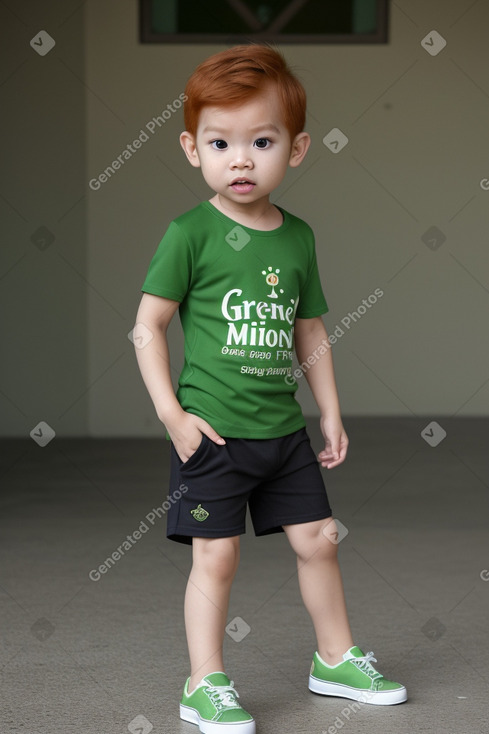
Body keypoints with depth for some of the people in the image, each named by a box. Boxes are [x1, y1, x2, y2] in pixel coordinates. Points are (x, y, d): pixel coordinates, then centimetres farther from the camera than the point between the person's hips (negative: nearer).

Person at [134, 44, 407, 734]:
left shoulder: (298, 237, 6)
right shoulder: (191, 233, -10)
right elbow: (148, 324, -8)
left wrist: (331, 412, 14)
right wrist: (172, 413, -13)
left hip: (284, 425, 5)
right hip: (211, 429, -5)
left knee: (318, 539, 12)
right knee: (216, 554, -1)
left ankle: (337, 659, 29)